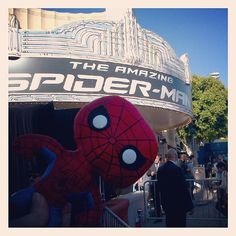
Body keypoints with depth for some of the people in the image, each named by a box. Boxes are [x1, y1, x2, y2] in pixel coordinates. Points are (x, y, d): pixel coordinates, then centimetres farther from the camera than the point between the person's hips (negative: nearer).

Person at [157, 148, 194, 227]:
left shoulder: (160, 169, 2)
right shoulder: (177, 169, -19)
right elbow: (184, 188, -18)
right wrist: (189, 205, -11)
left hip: (166, 203, 7)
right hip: (178, 203, -7)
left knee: (170, 223, 17)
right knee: (180, 224, 1)